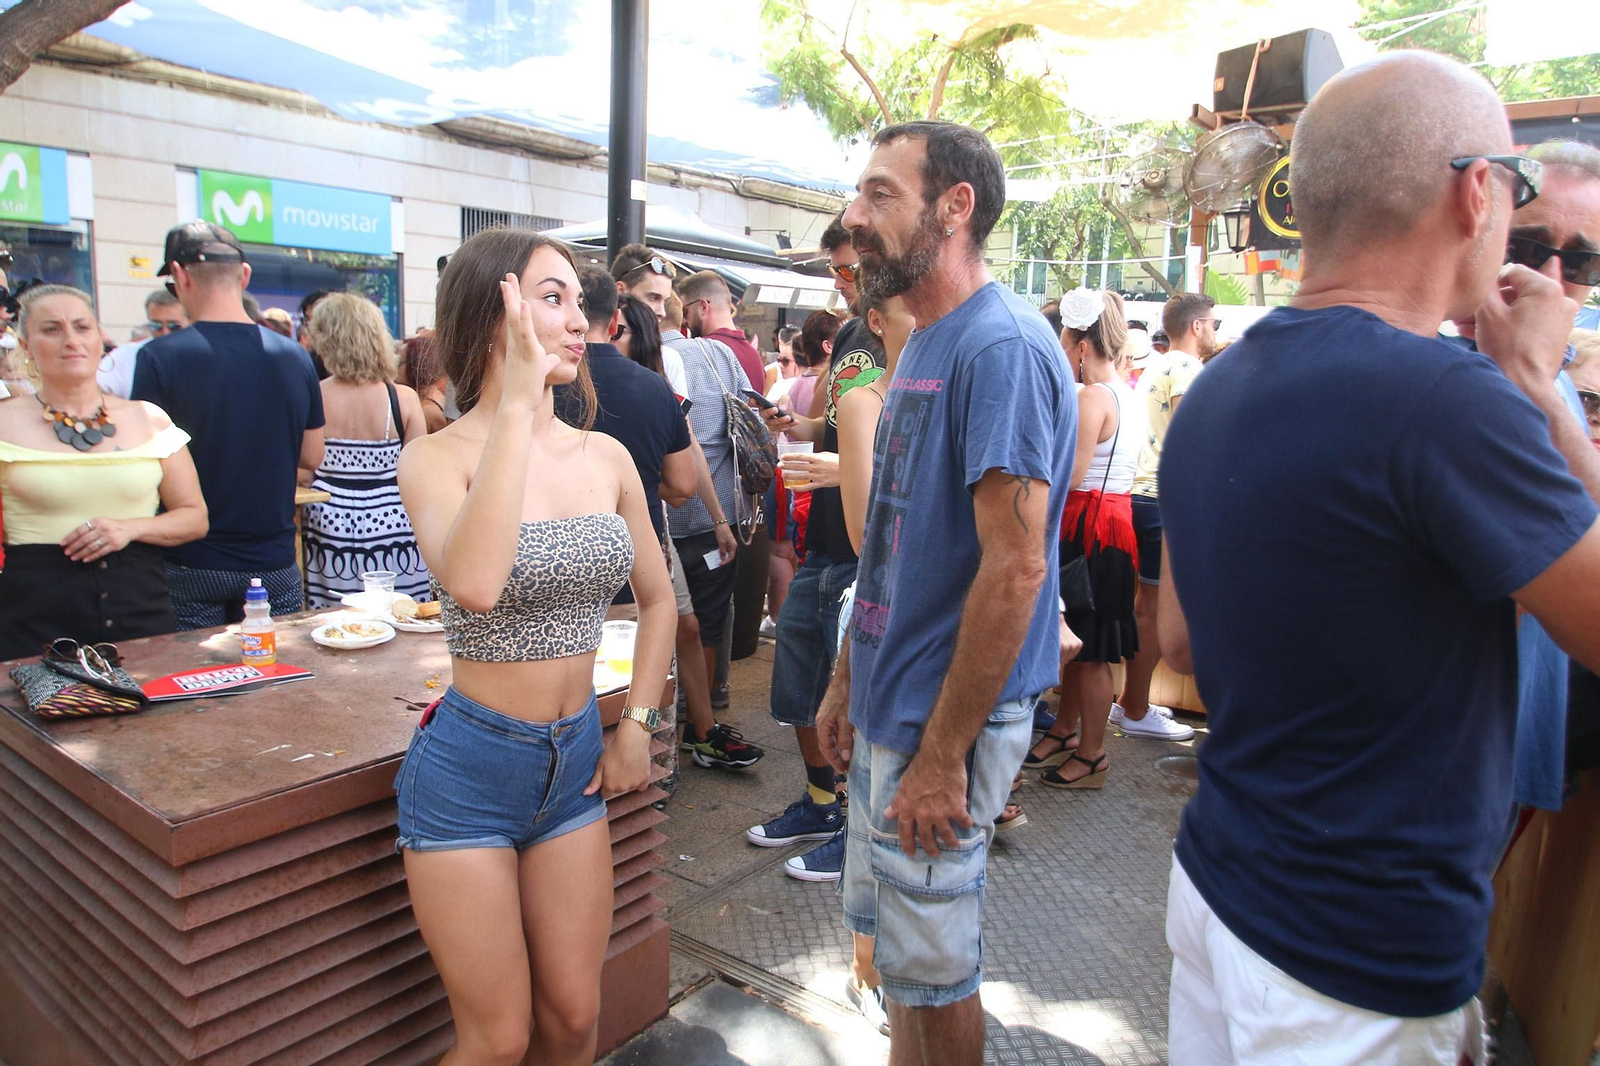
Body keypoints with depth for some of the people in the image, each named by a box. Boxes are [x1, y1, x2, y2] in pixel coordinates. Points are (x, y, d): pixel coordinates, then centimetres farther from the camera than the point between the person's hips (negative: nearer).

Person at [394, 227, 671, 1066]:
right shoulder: (436, 456, -13)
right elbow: (475, 584, -35)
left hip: (576, 759, 4)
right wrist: (516, 405, -29)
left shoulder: (606, 457, 0)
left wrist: (637, 725, 5)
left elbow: (657, 597, 13)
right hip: (469, 767, -4)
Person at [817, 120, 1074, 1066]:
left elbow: (1014, 568, -24)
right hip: (890, 705, 9)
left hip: (946, 721, -9)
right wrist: (848, 684, 16)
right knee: (898, 941, 23)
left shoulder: (1002, 347, -18)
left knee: (932, 967, 11)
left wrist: (940, 755, -21)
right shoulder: (924, 346, 11)